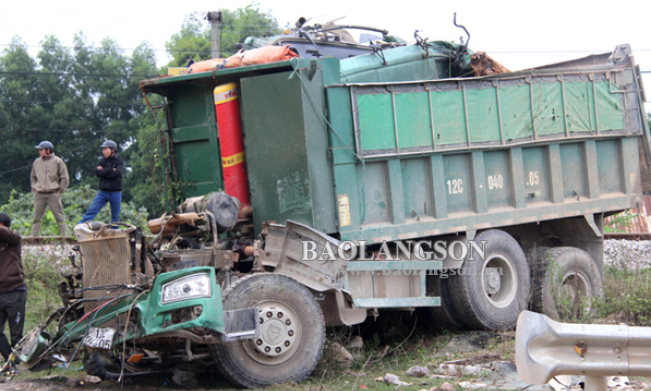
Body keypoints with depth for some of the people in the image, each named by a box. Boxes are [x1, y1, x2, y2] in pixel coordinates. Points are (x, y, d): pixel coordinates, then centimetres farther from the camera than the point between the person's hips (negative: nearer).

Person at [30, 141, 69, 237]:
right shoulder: (37, 162, 12)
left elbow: (65, 178, 3)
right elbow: (33, 177, 25)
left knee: (60, 217, -3)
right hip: (39, 195, 3)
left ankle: (64, 236, 0)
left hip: (53, 194, -3)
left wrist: (60, 190, -2)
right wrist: (34, 188, 13)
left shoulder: (57, 161, 2)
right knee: (37, 218, 3)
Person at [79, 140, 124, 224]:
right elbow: (97, 172, -9)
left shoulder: (119, 160, -1)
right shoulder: (102, 160, 7)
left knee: (115, 216, 6)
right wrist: (111, 170, -14)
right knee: (92, 210, -6)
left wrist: (104, 171, -11)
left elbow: (118, 172, -19)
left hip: (115, 192, -2)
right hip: (103, 191, 2)